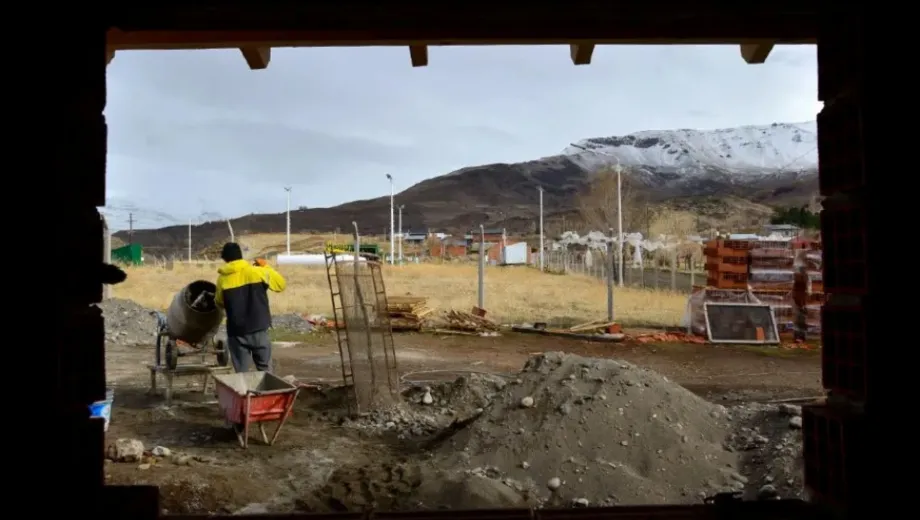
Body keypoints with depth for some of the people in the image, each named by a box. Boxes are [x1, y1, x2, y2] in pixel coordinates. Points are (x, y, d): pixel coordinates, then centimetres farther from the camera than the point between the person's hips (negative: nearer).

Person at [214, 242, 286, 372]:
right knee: (265, 368, 10)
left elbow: (219, 303, 12)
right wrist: (266, 267, 12)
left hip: (236, 332, 1)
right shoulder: (258, 272, -7)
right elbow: (281, 285, 4)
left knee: (241, 372, 8)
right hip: (259, 329, -1)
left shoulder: (222, 279, -1)